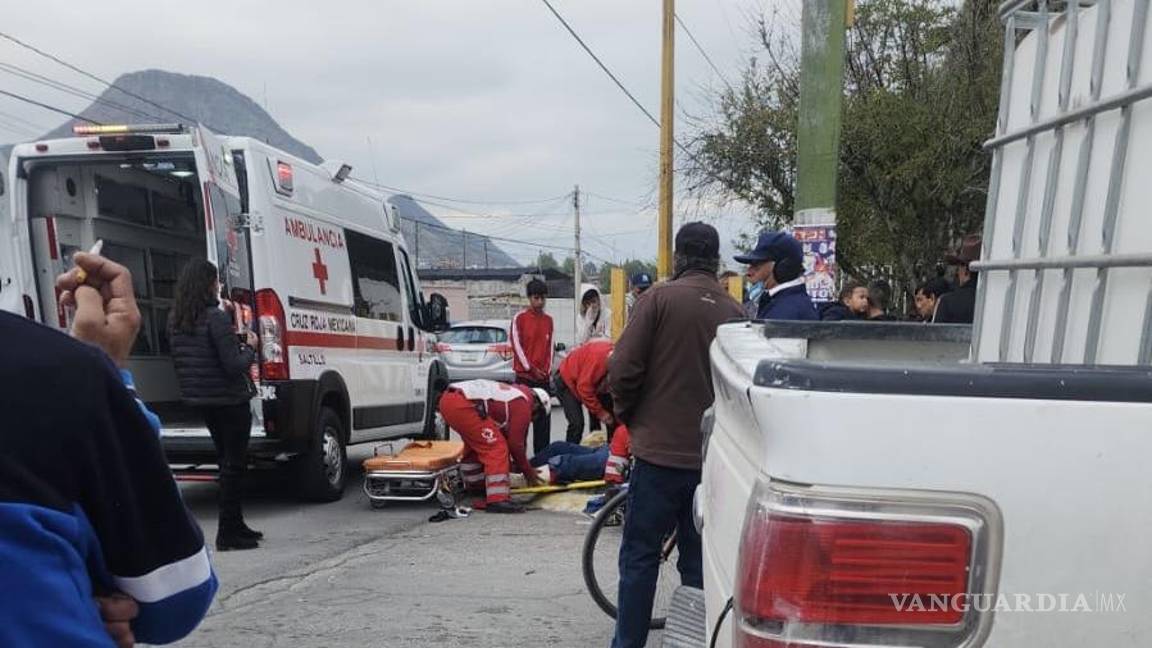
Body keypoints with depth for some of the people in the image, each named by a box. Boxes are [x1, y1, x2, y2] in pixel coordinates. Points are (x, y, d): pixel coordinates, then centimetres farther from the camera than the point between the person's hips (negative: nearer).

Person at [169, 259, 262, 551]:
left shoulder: (175, 319, 5)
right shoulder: (216, 318, -19)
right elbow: (235, 365, -22)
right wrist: (250, 347, -3)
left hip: (200, 400, 8)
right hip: (229, 401, -8)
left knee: (227, 461, 19)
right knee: (234, 464, 2)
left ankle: (235, 525, 28)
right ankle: (228, 532, 5)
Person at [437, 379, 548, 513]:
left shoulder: (514, 392, 29)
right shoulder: (524, 404, 3)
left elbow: (507, 435, 36)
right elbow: (515, 443, 3)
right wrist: (529, 472, 15)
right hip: (462, 405, -10)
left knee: (477, 445, 28)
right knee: (496, 448, -6)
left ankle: (474, 487, 43)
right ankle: (497, 500, -13)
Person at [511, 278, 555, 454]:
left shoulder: (548, 319, 10)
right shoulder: (520, 318, -4)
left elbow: (550, 346, 12)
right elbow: (516, 345, -6)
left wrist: (548, 370, 2)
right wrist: (531, 368, -9)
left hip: (543, 376, 4)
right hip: (524, 375, -4)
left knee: (543, 417, 4)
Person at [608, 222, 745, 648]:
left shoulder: (661, 297, -8)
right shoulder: (734, 311, 3)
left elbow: (623, 370, -11)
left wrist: (626, 415, 6)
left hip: (659, 451, -4)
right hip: (711, 455, 4)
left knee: (640, 555, 6)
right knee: (697, 558, 14)